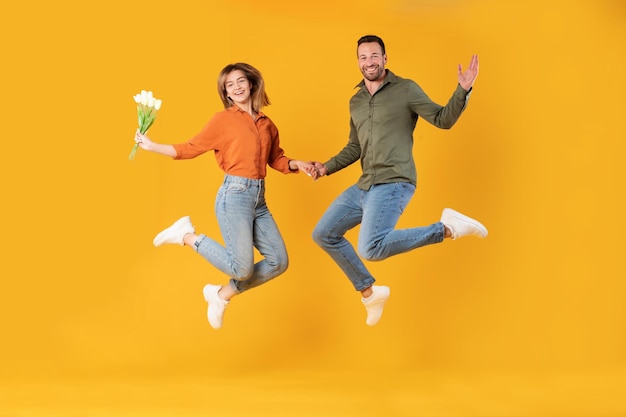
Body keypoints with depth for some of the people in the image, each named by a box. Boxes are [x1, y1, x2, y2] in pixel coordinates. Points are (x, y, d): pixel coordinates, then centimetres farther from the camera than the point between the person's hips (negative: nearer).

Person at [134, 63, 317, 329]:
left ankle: (222, 294, 17)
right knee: (242, 268, -13)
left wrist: (296, 164, 2)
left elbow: (276, 160, 21)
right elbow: (190, 149, 1)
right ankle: (187, 236, 6)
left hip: (259, 200, 6)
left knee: (278, 262, 3)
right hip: (235, 195, -6)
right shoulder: (223, 120, 0)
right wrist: (152, 146, -6)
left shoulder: (267, 124, 14)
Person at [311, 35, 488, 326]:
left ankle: (446, 228, -12)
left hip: (393, 184, -8)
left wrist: (463, 90, -21)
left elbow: (443, 120, -7)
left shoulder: (405, 89, -2)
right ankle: (369, 291, 22)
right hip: (364, 187, 8)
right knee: (323, 235, 11)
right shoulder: (355, 102, 17)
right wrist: (326, 167, 14)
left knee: (370, 249, -27)